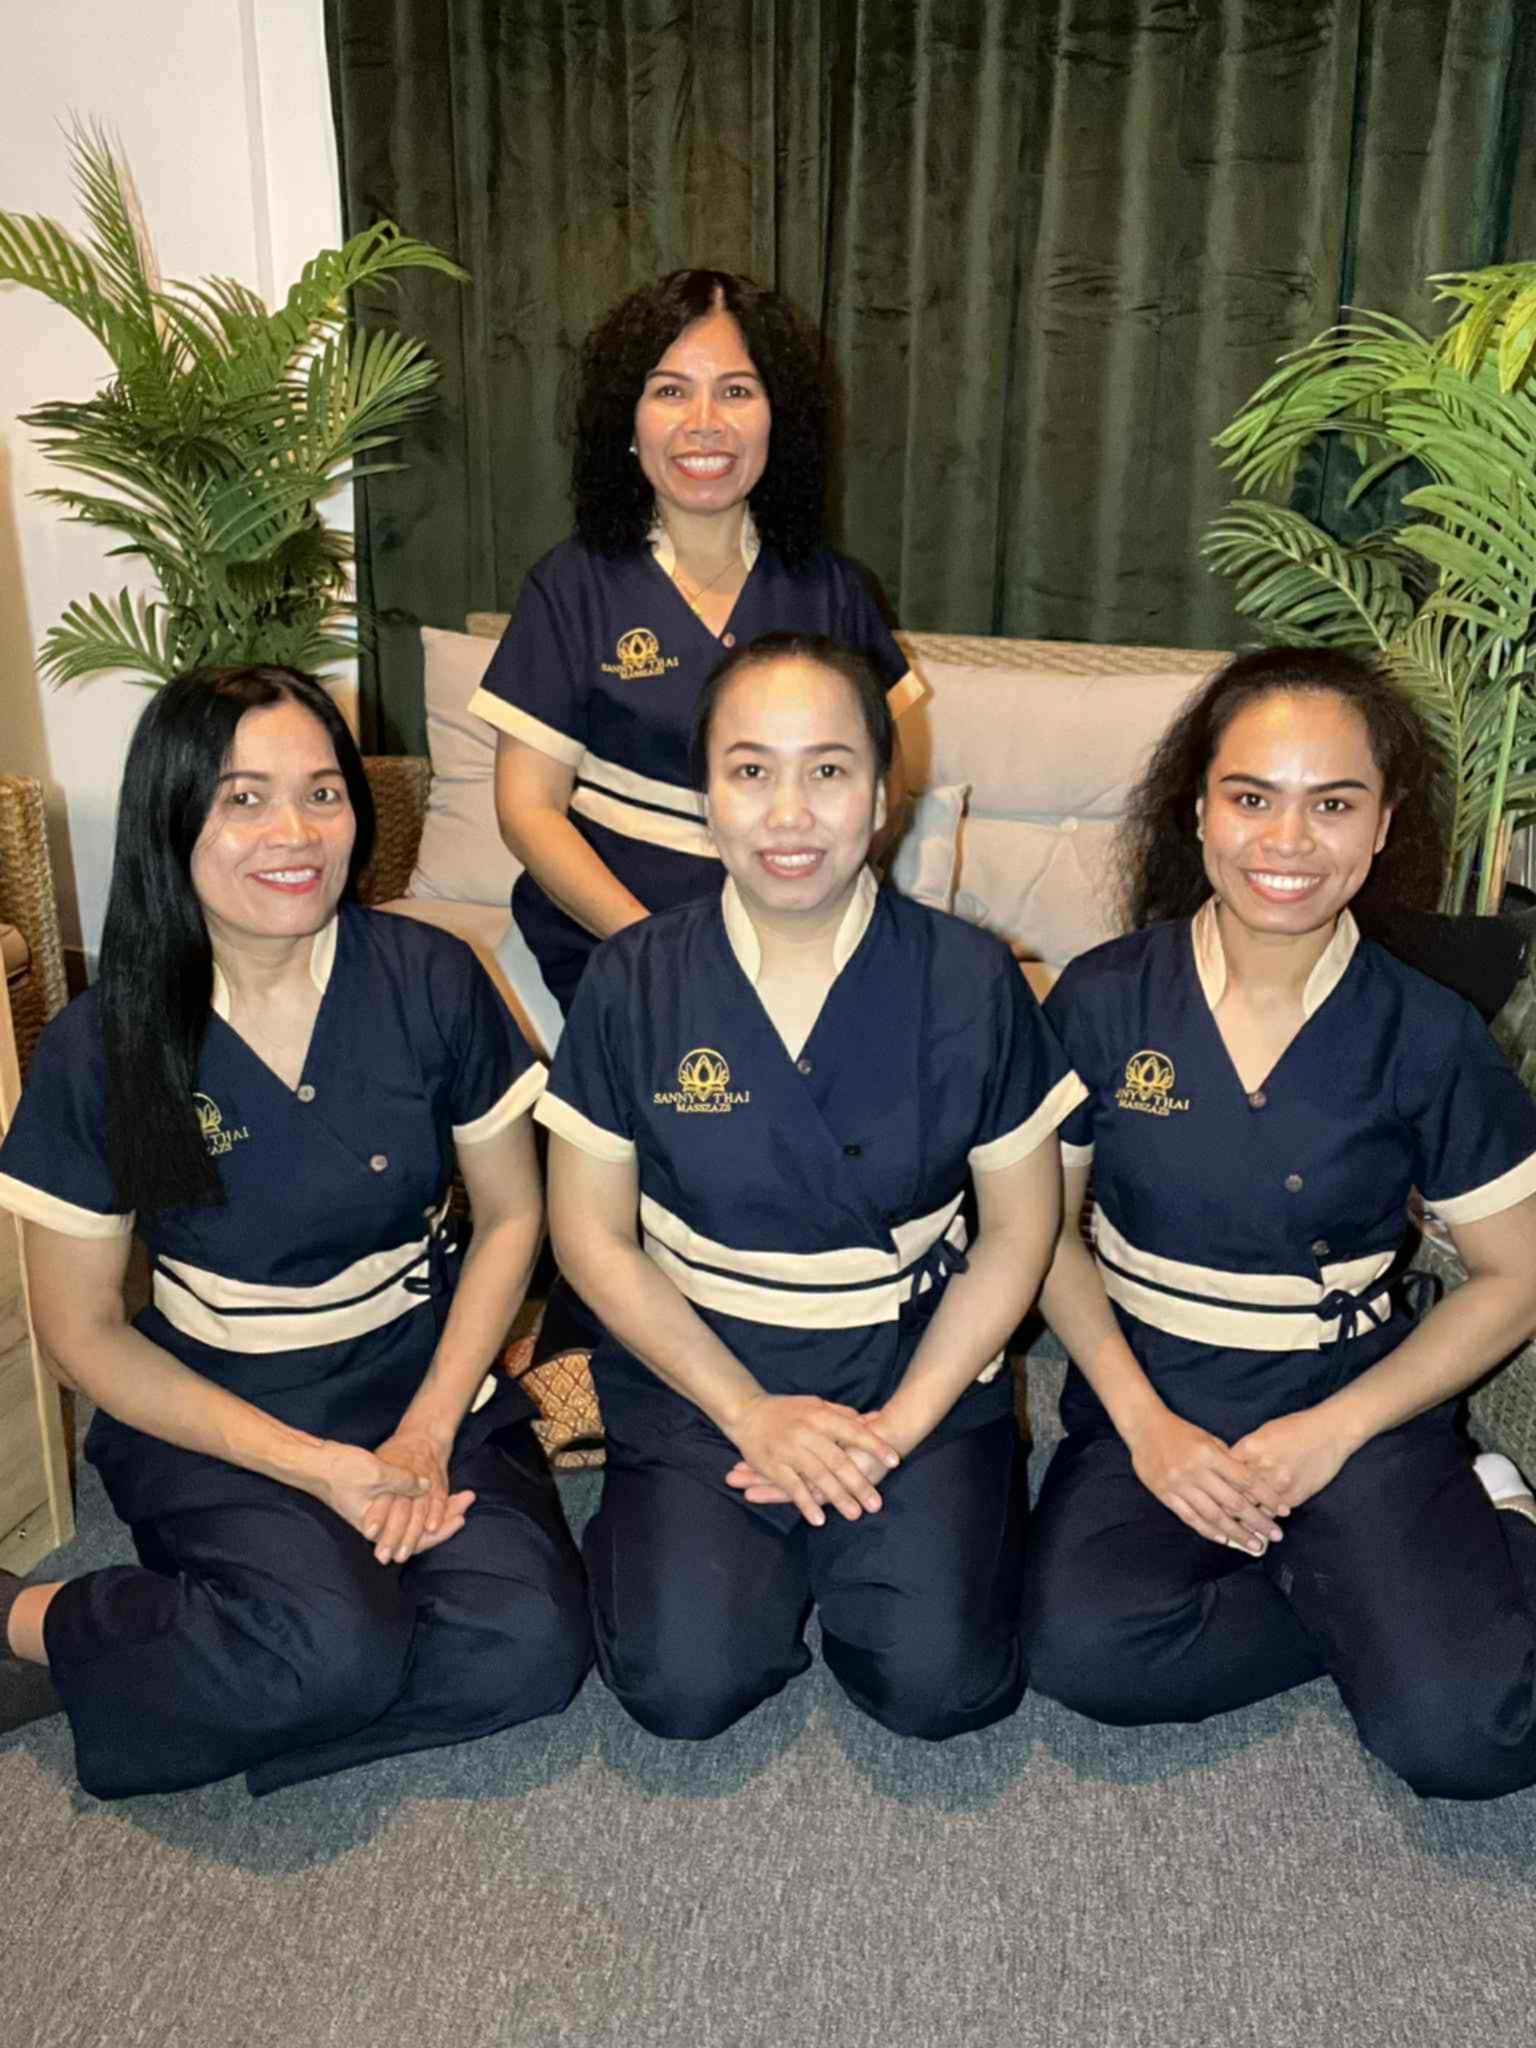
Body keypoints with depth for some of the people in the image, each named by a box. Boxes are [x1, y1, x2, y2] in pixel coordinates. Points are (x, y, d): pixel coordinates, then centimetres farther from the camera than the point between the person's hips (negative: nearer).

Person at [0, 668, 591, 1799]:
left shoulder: (430, 983, -8)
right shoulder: (99, 1050, -10)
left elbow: (512, 1212, 1)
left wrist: (427, 1433, -11)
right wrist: (315, 1465, -15)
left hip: (427, 1384, 3)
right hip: (209, 1414, -2)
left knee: (531, 1645, -22)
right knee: (335, 1646, -30)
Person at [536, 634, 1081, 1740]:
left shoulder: (969, 980, -9)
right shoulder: (634, 983, -8)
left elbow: (1019, 1231, -2)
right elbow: (593, 1236, -3)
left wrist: (897, 1422, -11)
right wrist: (752, 1412, -10)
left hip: (918, 1368, 0)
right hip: (700, 1372, 0)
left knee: (940, 1681, -14)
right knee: (684, 1684, -14)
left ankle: (844, 1516, 15)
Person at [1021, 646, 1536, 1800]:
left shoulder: (1426, 1035, -8)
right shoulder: (1105, 999, -7)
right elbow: (1048, 1228, 2)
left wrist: (1335, 1430, -10)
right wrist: (1144, 1422, -10)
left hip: (1357, 1410, -1)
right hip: (1153, 1407, 2)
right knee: (1086, 1649, -25)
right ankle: (1375, 1593, -2)